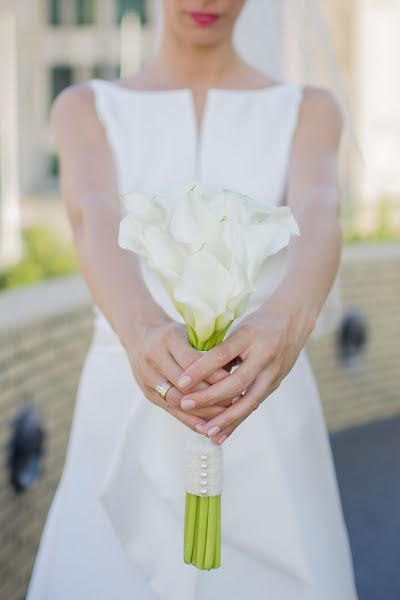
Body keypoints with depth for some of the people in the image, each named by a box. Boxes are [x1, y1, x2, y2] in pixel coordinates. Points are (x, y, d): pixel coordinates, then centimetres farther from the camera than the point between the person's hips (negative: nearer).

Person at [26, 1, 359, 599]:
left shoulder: (308, 111, 2)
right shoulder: (84, 109, 2)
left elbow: (318, 220, -19)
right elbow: (96, 223, -19)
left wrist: (287, 321, -42)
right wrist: (141, 328, -41)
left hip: (265, 415, 1)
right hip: (128, 416, 0)